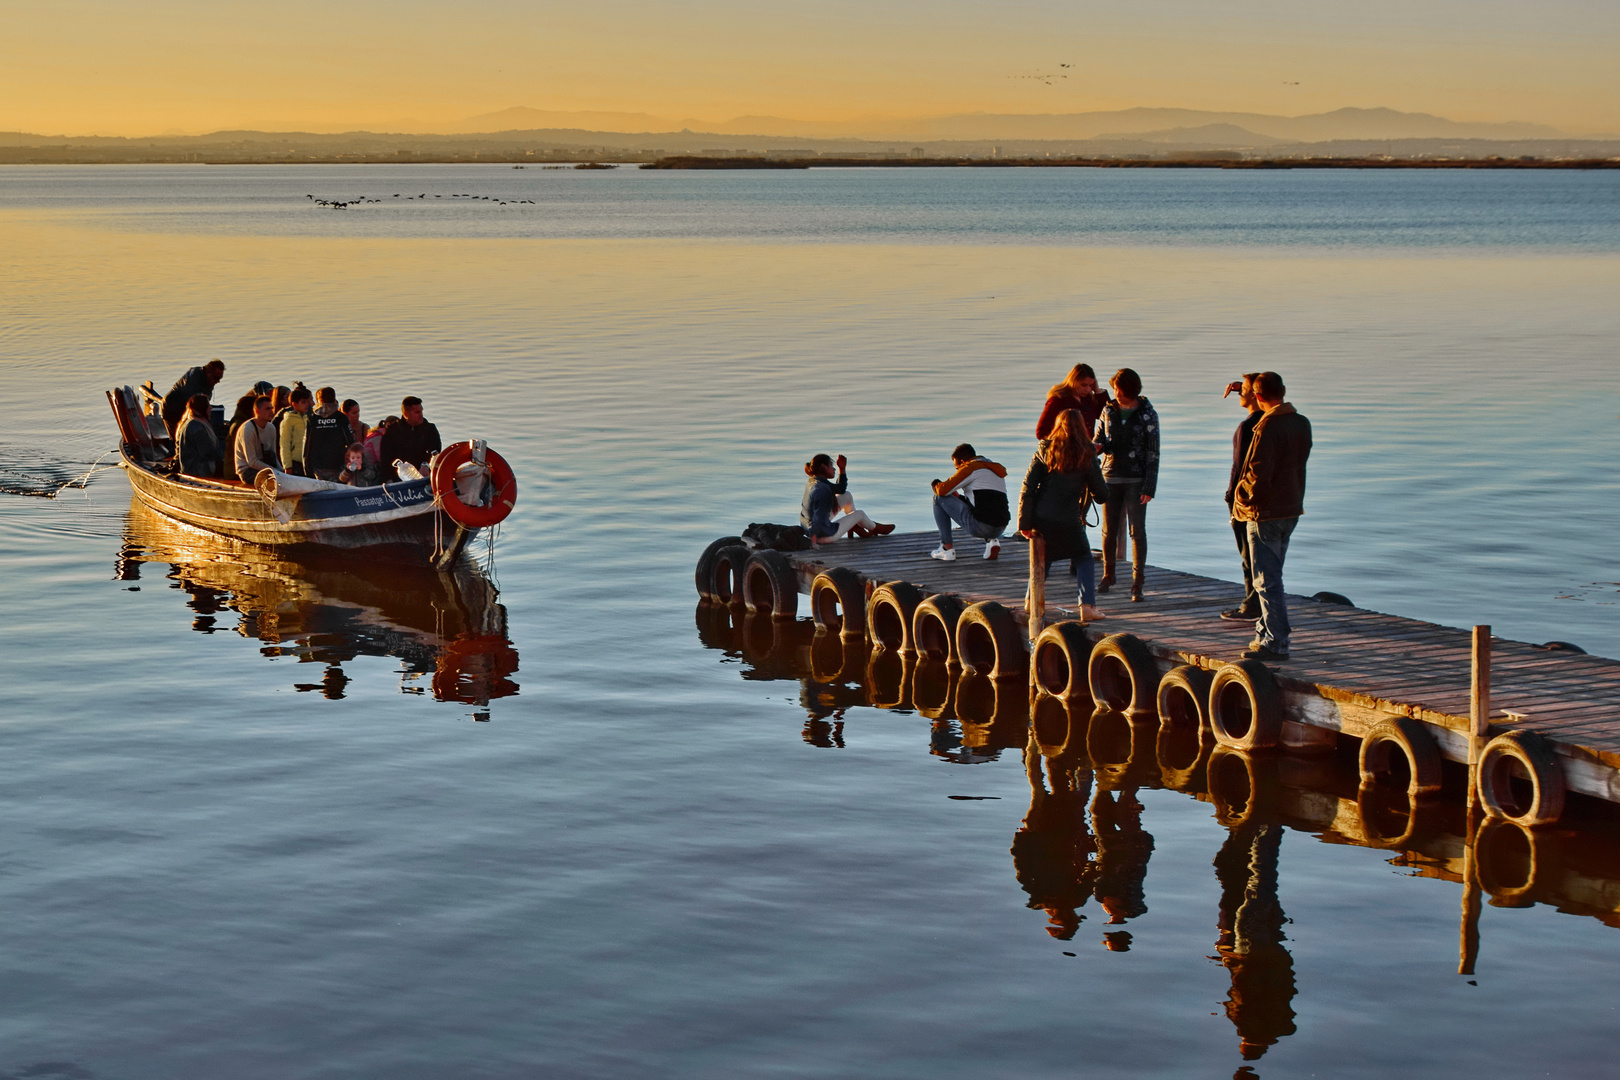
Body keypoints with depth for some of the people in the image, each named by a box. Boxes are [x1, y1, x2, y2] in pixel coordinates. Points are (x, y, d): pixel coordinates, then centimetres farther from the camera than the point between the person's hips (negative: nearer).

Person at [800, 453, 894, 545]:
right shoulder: (822, 490, -29)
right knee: (860, 514, 14)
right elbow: (818, 517, -32)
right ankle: (874, 528, 47)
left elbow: (841, 489, 14)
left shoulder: (813, 482, 1)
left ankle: (855, 527, 34)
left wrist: (842, 468, 5)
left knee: (847, 496, 20)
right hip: (823, 536, -9)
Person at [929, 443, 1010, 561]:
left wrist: (936, 484, 18)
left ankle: (947, 549, 6)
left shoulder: (971, 467, -2)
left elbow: (943, 490, -5)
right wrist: (960, 498, 32)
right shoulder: (996, 470, 24)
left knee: (939, 498, 8)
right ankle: (991, 540, 13)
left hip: (979, 526, -8)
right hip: (1000, 528, 8)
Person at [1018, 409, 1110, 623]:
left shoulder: (1045, 451, 2)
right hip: (1069, 522, -2)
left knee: (1042, 559, 24)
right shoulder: (1086, 455, -2)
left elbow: (1028, 488, -3)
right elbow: (1102, 494, 4)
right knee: (1084, 560, 16)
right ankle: (1087, 606, 3)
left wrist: (1025, 523, -2)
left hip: (1041, 519, 2)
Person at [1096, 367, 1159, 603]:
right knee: (1109, 529, 8)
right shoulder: (1109, 410, 5)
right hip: (1111, 477, 4)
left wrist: (1149, 487, -11)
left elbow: (1153, 453, -5)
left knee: (1137, 530, -5)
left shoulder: (1147, 415, -6)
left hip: (1136, 480, -3)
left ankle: (1137, 583, -2)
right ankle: (1108, 575, 25)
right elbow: (1101, 436, 15)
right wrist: (1097, 446, -11)